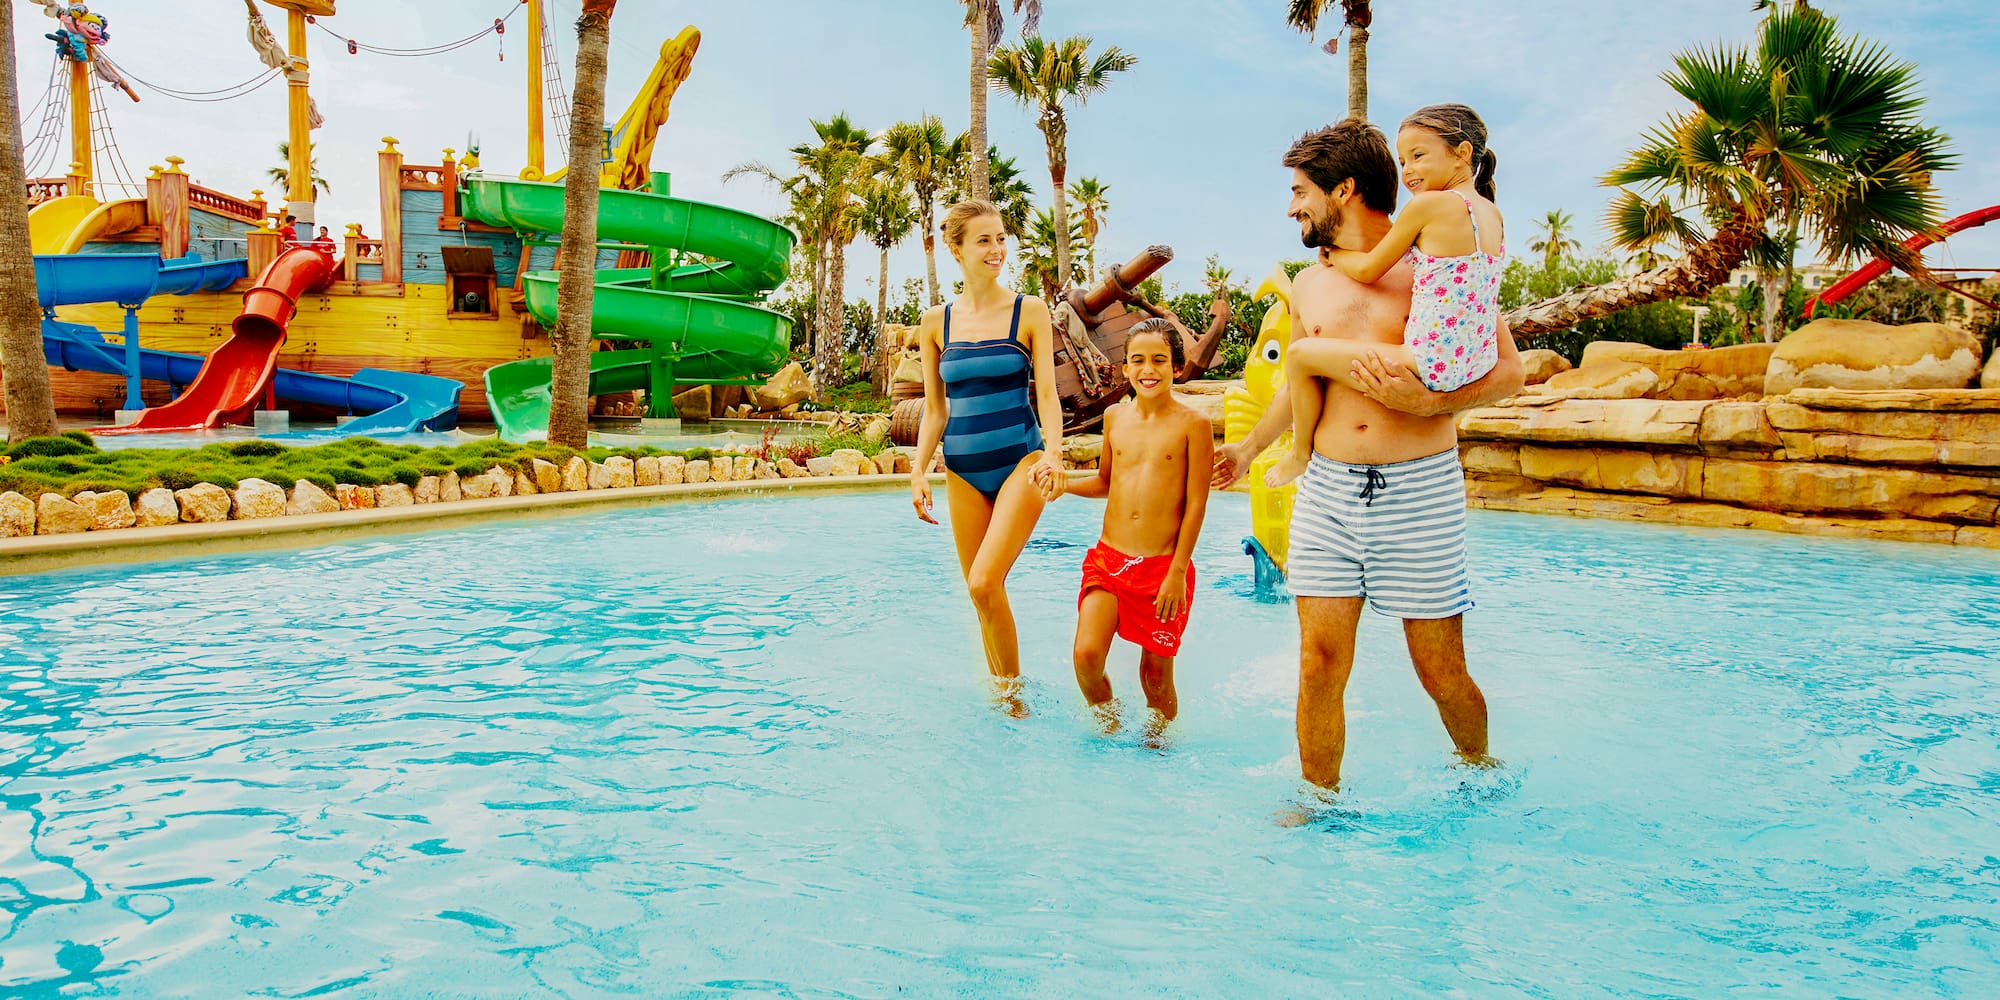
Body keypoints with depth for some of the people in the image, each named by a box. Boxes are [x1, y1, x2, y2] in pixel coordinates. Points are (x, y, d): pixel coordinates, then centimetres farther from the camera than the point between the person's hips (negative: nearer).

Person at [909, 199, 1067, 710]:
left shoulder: (1029, 311, 0)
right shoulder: (936, 322, 7)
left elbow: (1047, 395, -3)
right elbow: (934, 410, 10)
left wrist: (1053, 453, -20)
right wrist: (918, 470, -2)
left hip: (1020, 461, -3)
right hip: (962, 471, 4)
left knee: (985, 582, -18)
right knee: (980, 592, 7)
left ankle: (1014, 693, 1)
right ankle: (1000, 698, 24)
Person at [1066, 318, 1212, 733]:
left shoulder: (1193, 425, -5)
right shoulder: (1115, 417, 9)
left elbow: (1196, 505, -6)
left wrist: (1177, 573, -10)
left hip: (1164, 567, -3)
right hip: (1108, 558, 3)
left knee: (1156, 676, 6)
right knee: (1087, 655, -12)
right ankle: (1108, 726, 16)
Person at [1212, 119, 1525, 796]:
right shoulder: (1308, 286, 14)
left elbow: (1508, 369, -2)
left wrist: (1426, 400, -17)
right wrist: (1250, 448, 39)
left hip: (1419, 488, -3)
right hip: (1326, 489, 4)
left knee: (1442, 673, 5)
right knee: (1320, 665, -1)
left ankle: (1479, 768, 34)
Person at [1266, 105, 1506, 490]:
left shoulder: (1427, 204, -12)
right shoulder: (1492, 213, 11)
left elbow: (1368, 270, -4)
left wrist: (1332, 253, 17)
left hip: (1431, 367, -9)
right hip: (1477, 367, 9)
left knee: (1300, 355, -1)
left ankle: (1301, 454, 16)